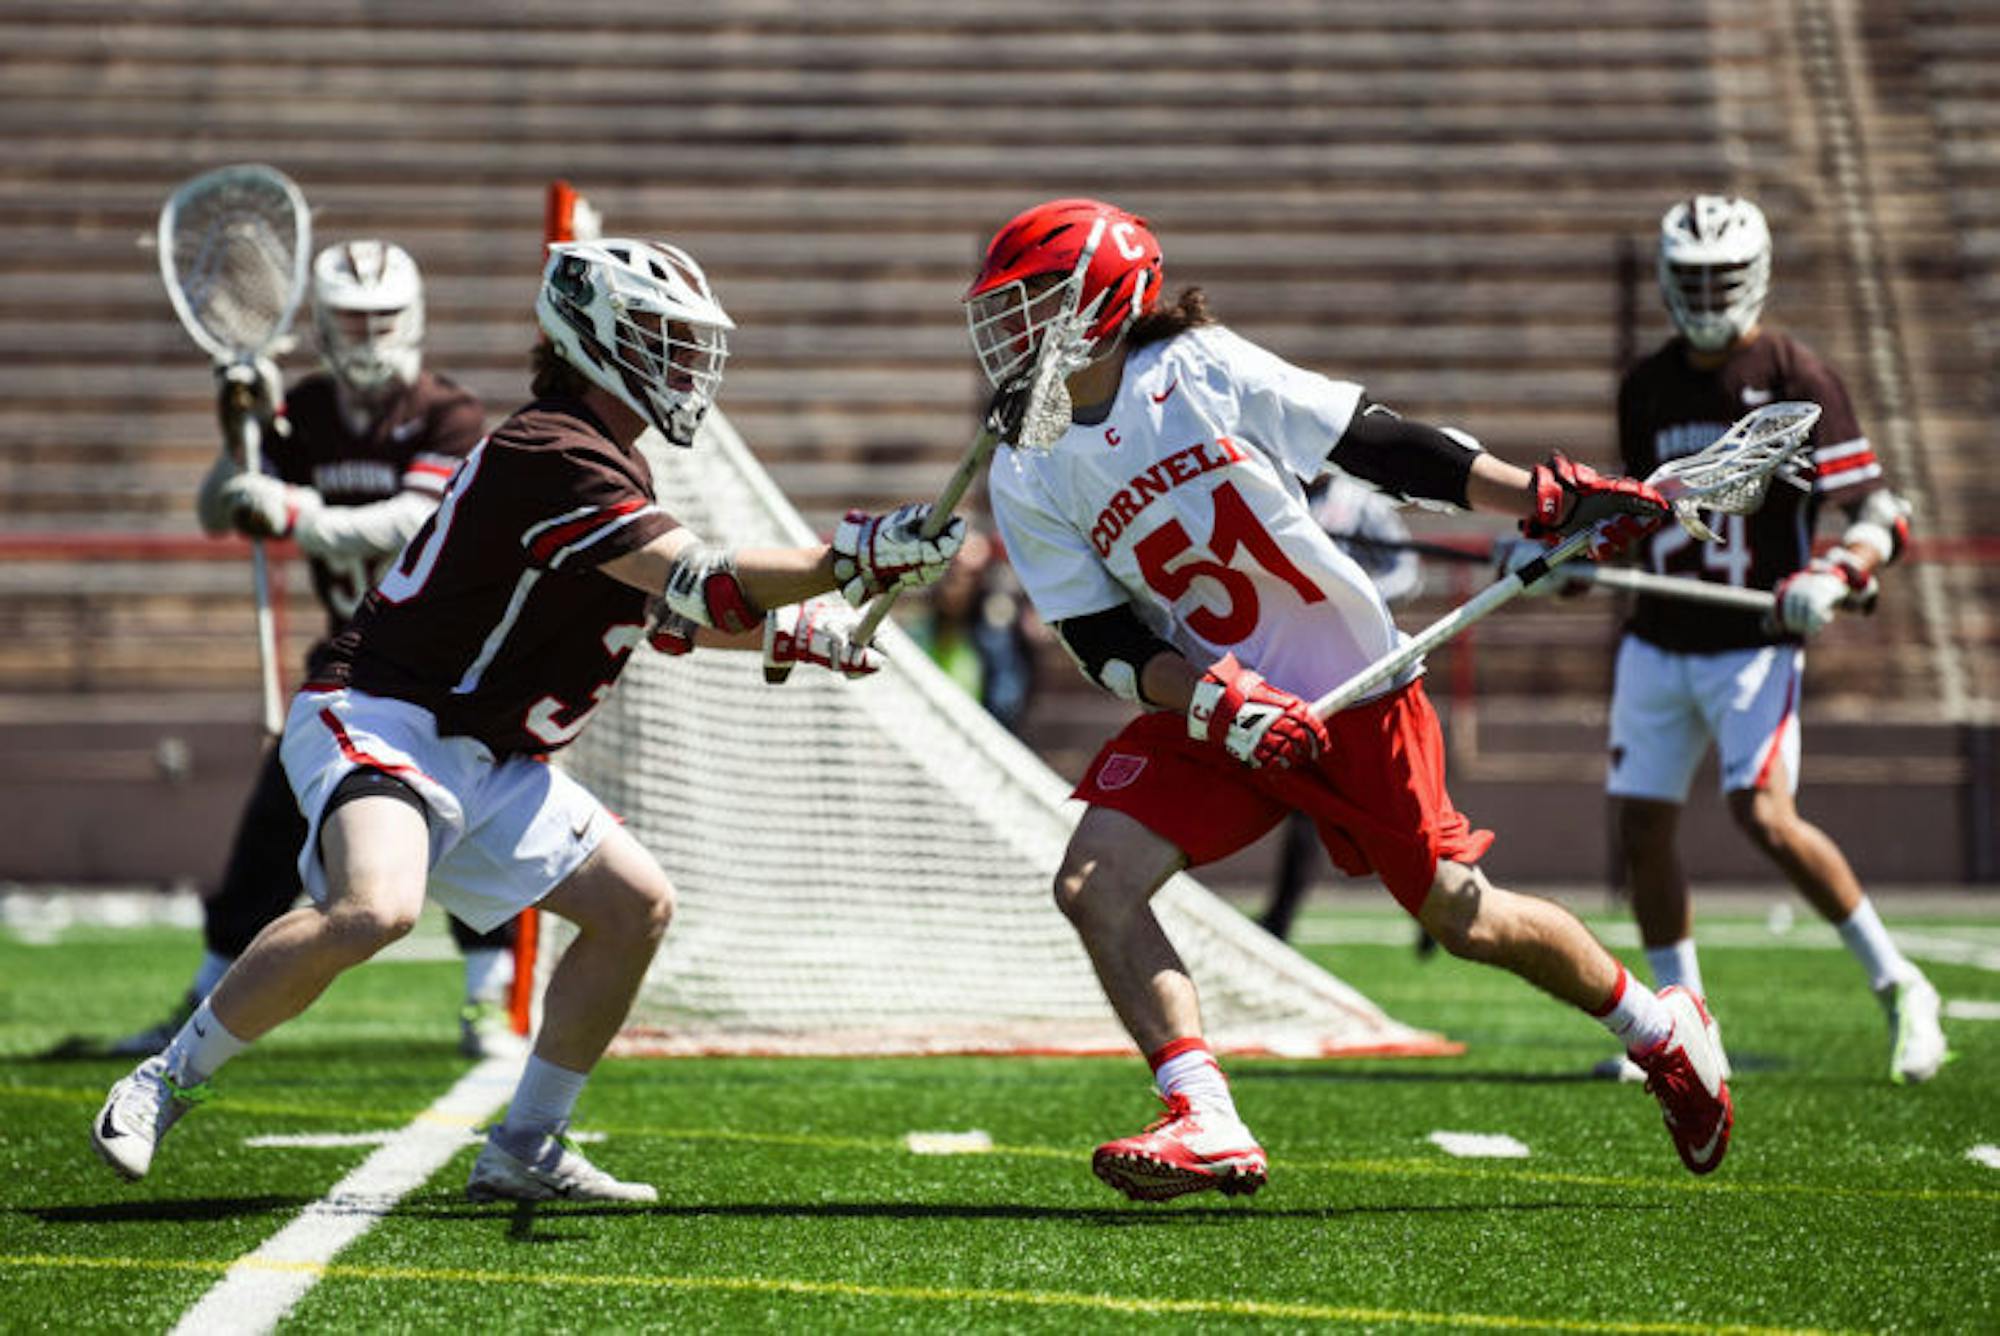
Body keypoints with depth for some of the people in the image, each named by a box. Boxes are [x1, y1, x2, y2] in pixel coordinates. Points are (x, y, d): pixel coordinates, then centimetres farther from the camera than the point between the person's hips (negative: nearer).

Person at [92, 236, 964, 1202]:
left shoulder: (602, 462, 15)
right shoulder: (557, 454, -18)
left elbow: (669, 616, 28)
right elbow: (704, 584, -25)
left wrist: (799, 633, 15)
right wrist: (858, 557, -23)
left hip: (483, 759, 11)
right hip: (381, 717, -11)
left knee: (637, 904, 9)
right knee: (375, 907, -35)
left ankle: (523, 1151, 15)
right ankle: (167, 1084, -18)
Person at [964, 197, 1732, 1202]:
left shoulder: (1200, 371, -14)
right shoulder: (1025, 479, -3)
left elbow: (1377, 442, -9)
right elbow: (1108, 648, -5)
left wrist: (1544, 499, -12)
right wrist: (1215, 703, -23)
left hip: (1356, 693, -4)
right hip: (1212, 711, 4)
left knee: (1461, 917, 2)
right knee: (1092, 883, -17)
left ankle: (1661, 1029, 26)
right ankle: (1204, 1124, -18)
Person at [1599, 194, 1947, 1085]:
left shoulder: (1795, 378, -8)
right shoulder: (1648, 387, 11)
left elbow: (1879, 516, -11)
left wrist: (1832, 577, -29)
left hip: (1754, 644, -6)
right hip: (1658, 641, 6)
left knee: (1763, 814, -20)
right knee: (1640, 826, 3)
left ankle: (1897, 986, -7)